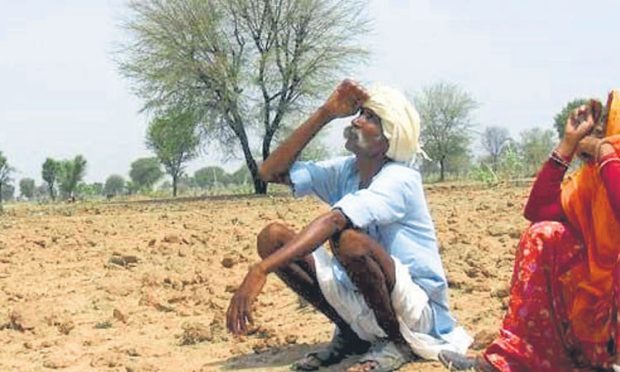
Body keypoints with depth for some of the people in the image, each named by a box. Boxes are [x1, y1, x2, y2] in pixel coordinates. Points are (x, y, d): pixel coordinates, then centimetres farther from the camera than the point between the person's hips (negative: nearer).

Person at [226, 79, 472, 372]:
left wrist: (261, 270, -45)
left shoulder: (399, 180, -20)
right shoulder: (345, 171, 2)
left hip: (418, 310, -6)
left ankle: (398, 342, -10)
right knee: (272, 236, -8)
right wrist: (324, 114, -9)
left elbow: (334, 220, -35)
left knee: (350, 239, -36)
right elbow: (271, 172, -4)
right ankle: (349, 334, 5)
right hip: (361, 297, 7)